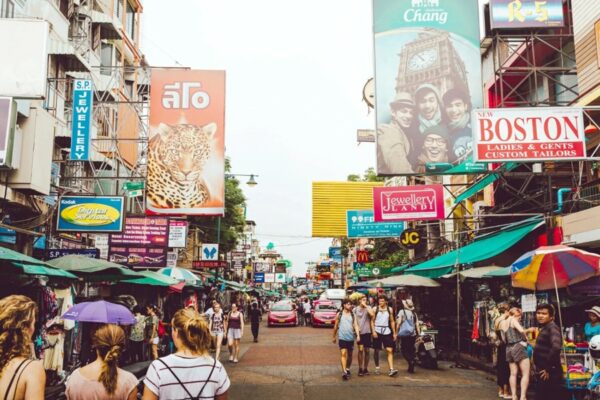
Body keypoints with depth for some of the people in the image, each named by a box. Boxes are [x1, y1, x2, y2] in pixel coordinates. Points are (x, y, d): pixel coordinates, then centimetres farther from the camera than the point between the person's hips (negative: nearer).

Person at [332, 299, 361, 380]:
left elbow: (356, 325, -1)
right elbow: (336, 326, 9)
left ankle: (348, 369, 31)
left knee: (350, 355, 12)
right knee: (343, 353, -14)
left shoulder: (353, 315, 6)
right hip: (342, 338, -3)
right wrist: (334, 336, 13)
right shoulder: (339, 314, 2)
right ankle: (344, 372, -20)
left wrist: (358, 335, -14)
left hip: (351, 338, 3)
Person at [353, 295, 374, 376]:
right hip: (359, 332, -1)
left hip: (367, 332, 1)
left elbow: (372, 315, -16)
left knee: (367, 351, 7)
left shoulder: (368, 308, 4)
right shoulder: (355, 309, 4)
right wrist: (357, 328, -10)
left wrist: (365, 306, -12)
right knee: (360, 349, -11)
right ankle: (360, 369, -4)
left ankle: (365, 369, 18)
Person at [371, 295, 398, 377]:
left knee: (390, 350, -8)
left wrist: (394, 333, 9)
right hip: (377, 331, -1)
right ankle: (377, 367, 22)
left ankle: (391, 369, -13)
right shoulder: (375, 309, 2)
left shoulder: (389, 309, 8)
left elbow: (392, 321, 13)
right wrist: (373, 331, -9)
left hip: (387, 331, 1)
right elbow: (372, 321, 1)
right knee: (376, 350, 6)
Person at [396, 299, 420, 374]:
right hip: (413, 335, 5)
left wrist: (396, 333, -2)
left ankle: (411, 360, -22)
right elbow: (417, 325, 6)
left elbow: (398, 323, -9)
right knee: (411, 350, 12)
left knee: (404, 350, 3)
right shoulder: (414, 313, 8)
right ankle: (411, 368, 12)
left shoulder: (402, 311, -5)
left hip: (404, 334, -5)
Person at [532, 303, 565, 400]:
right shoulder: (544, 328, 14)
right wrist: (537, 365, 14)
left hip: (549, 374, -10)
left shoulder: (552, 328, -15)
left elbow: (556, 347, -32)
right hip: (542, 373, 10)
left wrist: (548, 369, -25)